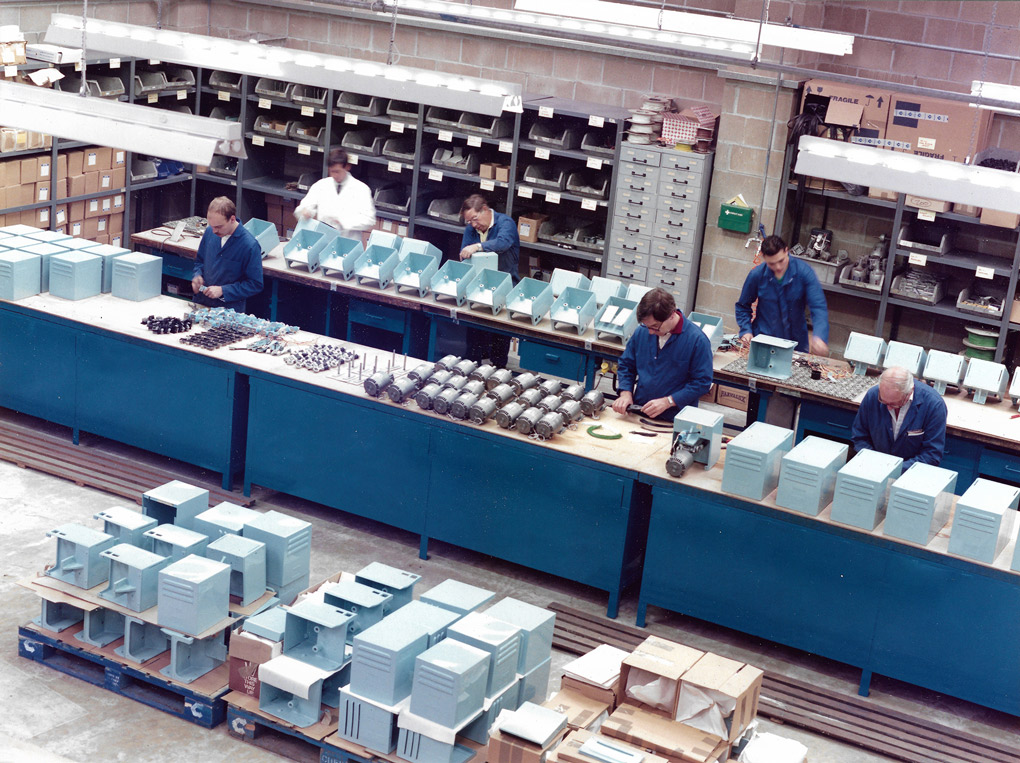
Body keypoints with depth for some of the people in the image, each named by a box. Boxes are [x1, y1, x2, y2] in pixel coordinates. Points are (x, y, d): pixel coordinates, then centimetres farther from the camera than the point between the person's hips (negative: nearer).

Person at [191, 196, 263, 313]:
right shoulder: (209, 232, 5)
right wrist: (197, 276, 0)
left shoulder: (250, 245, -14)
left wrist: (222, 290, -15)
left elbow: (256, 285, -9)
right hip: (201, 301, 5)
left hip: (230, 308, -5)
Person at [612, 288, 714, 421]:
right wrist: (625, 393, 1)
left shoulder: (697, 340, -9)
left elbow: (702, 382, -8)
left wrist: (668, 401, -15)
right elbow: (626, 365, 19)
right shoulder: (641, 333, 6)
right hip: (639, 413, 4)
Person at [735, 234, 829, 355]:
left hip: (796, 342, 0)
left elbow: (818, 307, -17)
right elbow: (743, 306, 8)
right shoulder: (756, 275, -8)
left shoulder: (803, 271, -12)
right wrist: (746, 330, -7)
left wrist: (819, 337, -33)